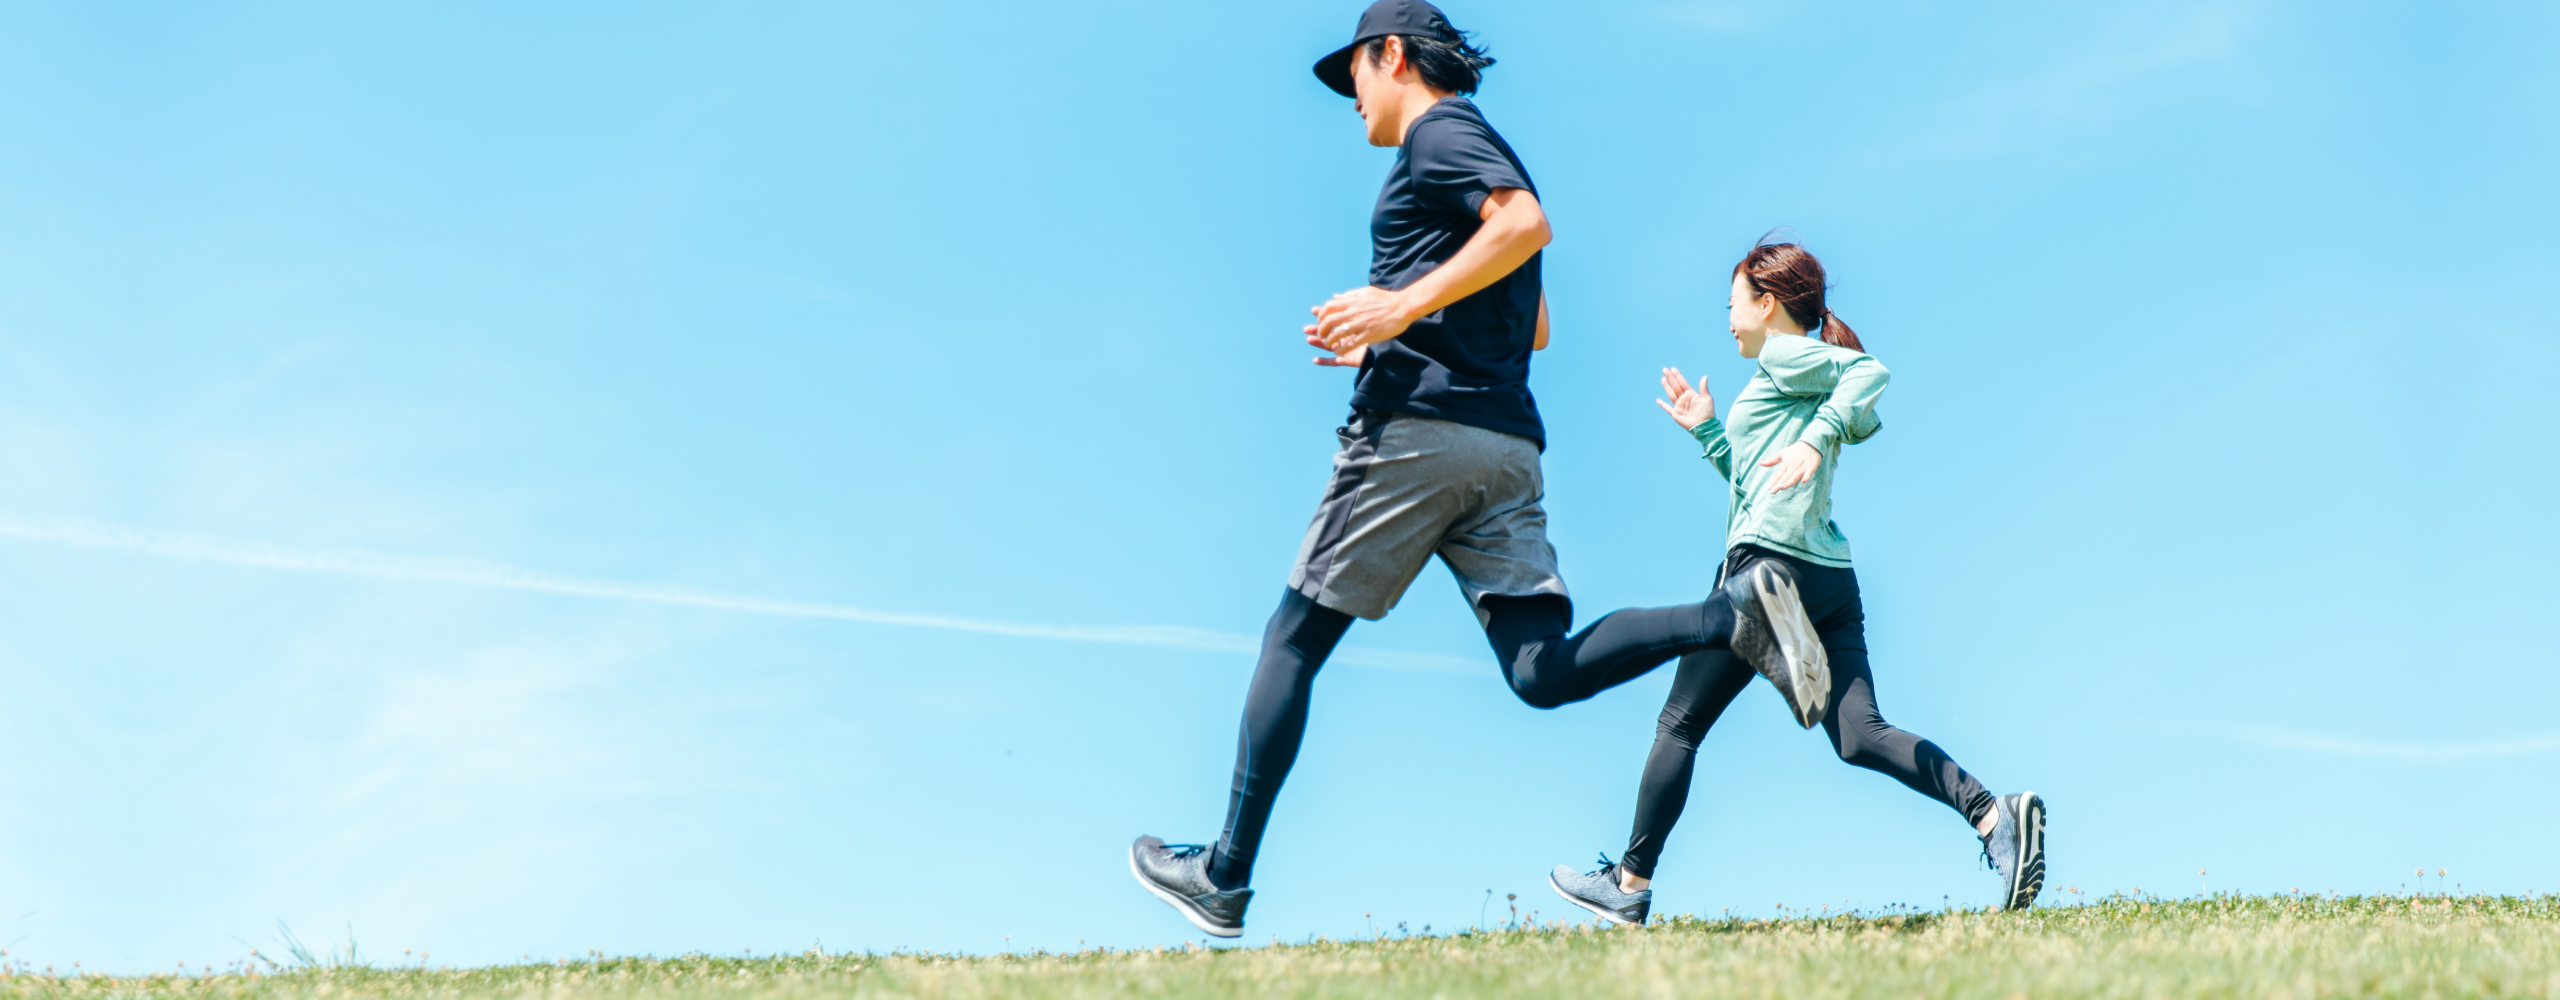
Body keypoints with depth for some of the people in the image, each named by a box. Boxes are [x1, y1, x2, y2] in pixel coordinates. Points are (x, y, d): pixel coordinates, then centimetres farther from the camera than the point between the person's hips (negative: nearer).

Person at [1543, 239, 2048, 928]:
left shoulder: (1785, 357, 0)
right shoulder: (1813, 376, 27)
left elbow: (1870, 373, -18)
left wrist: (1815, 439, -29)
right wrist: (1706, 431, 31)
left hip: (1768, 563, -9)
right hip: (1833, 580, 9)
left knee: (1680, 725, 3)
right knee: (1860, 736, -4)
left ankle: (1630, 884, 10)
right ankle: (1993, 816, -24)